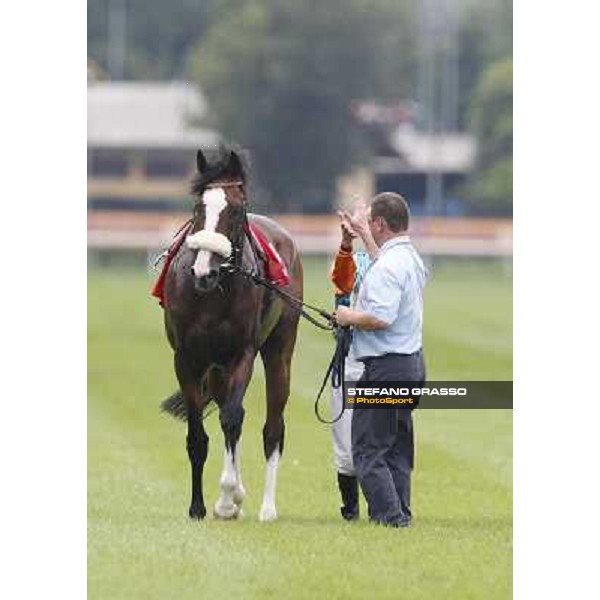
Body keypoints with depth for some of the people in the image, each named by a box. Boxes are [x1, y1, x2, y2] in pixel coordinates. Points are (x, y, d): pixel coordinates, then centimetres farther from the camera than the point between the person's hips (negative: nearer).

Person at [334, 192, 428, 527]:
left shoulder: (386, 267, -20)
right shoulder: (413, 258, 12)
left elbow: (381, 317, -31)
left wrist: (349, 317, -11)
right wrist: (363, 235, 46)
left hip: (386, 367, -10)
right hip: (413, 362, 10)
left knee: (368, 449, -5)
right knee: (399, 447, 15)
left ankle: (389, 514, -11)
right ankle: (401, 511, 17)